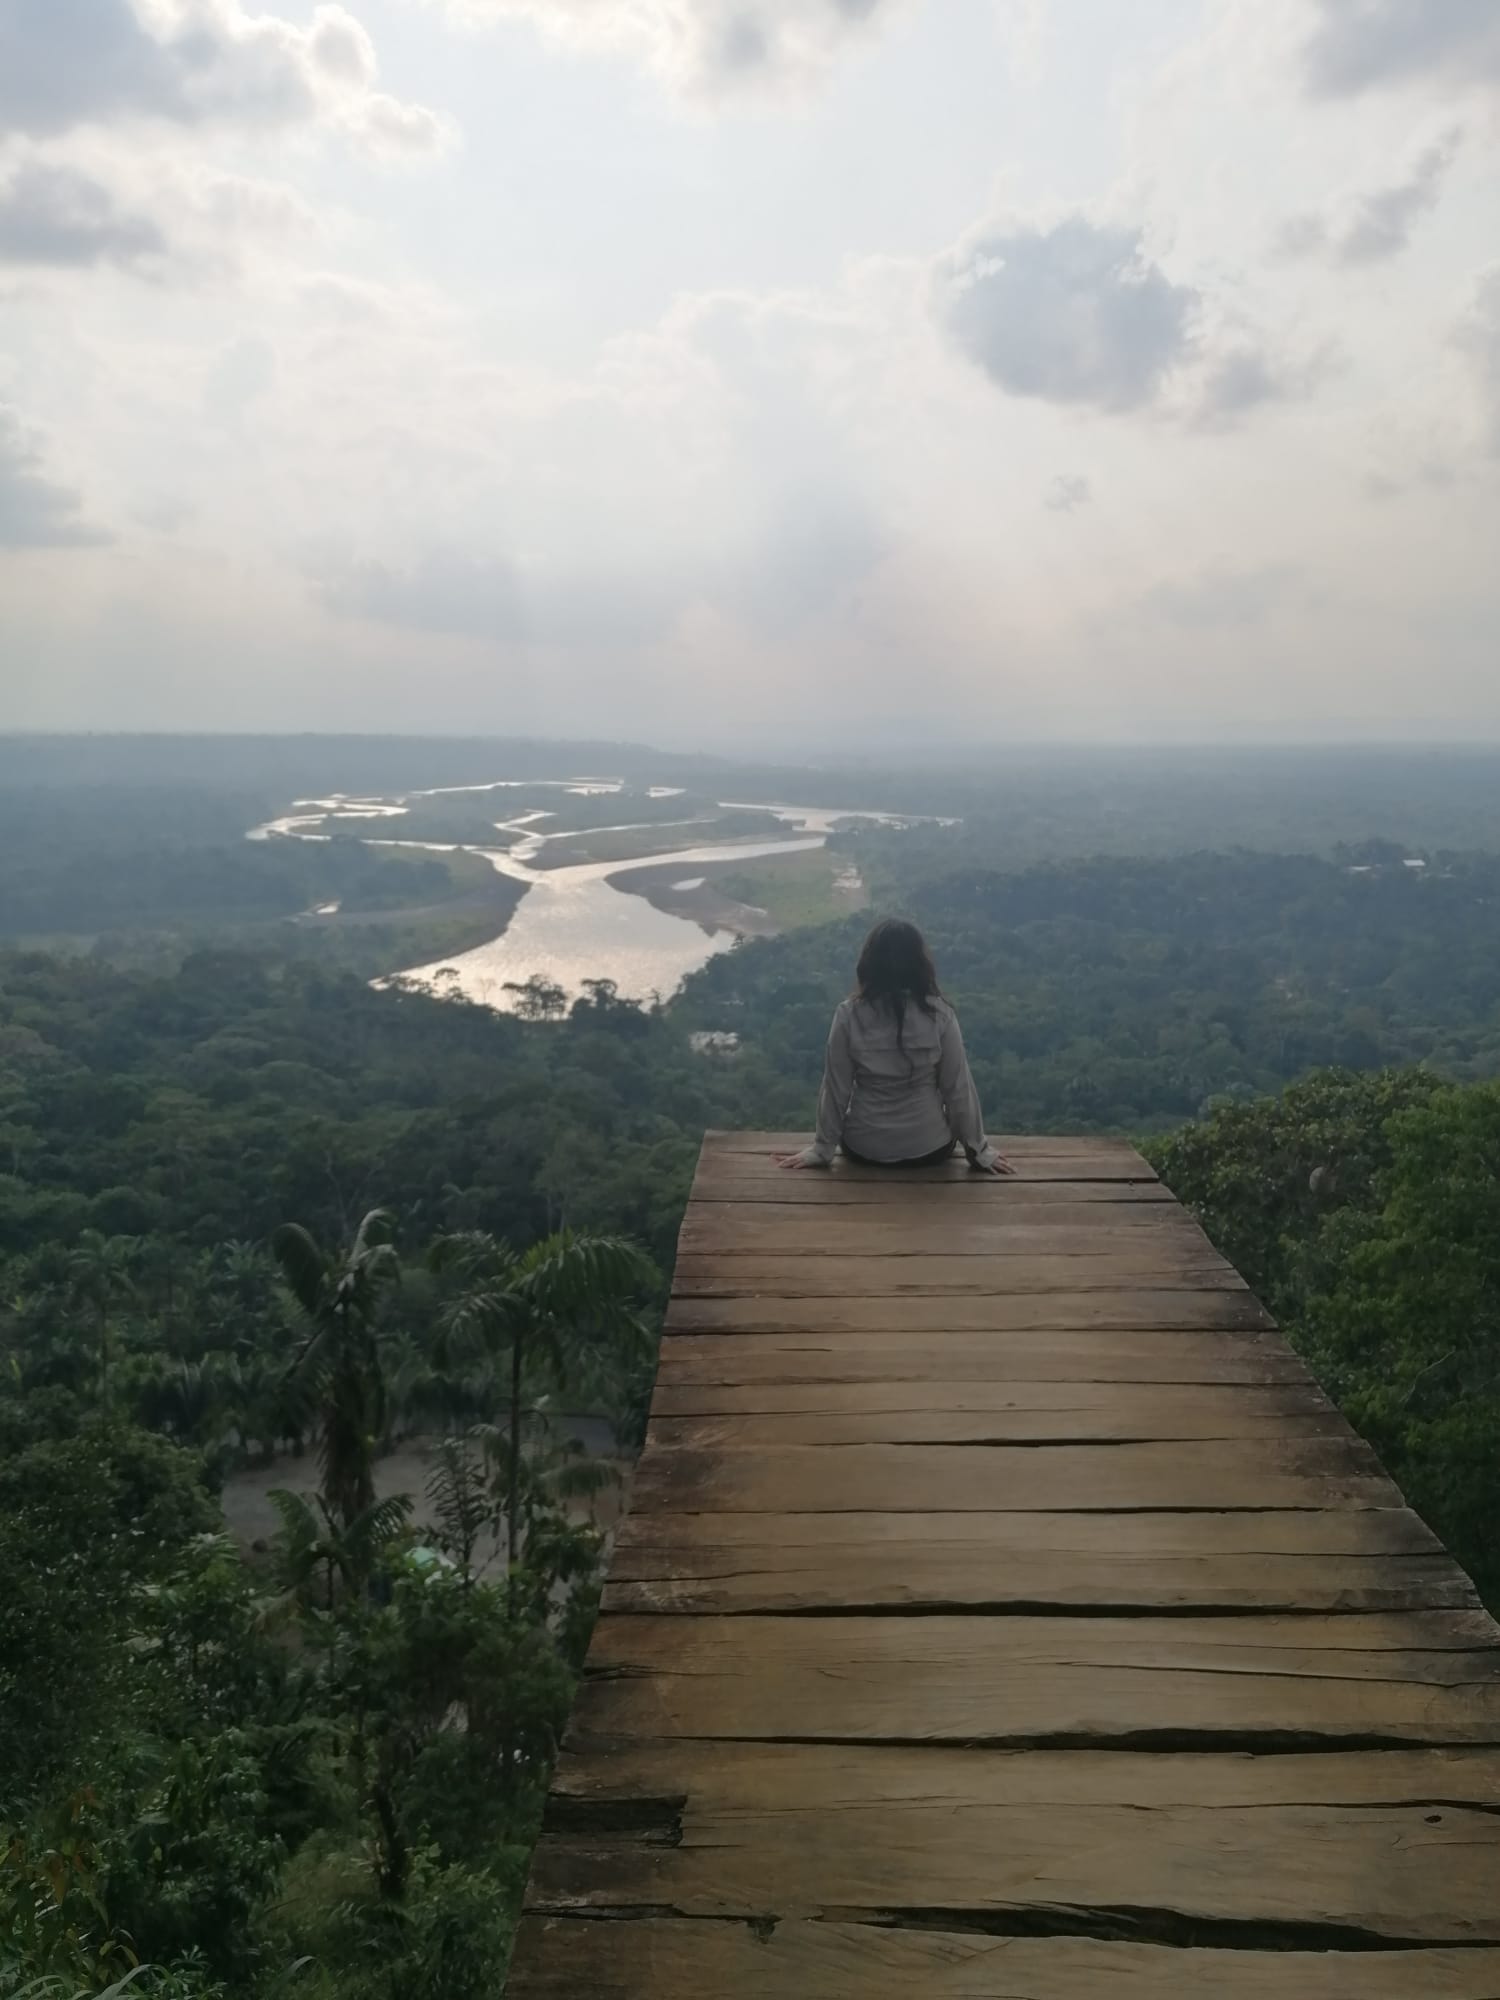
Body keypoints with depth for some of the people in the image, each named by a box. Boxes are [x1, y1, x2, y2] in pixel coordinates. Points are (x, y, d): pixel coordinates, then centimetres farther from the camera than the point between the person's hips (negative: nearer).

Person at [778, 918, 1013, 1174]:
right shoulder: (939, 1014, -15)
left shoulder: (849, 1014, -15)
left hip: (863, 1149, 2)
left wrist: (823, 1149, 4)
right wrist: (978, 1150, 3)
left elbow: (836, 1088, -9)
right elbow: (958, 1087, -9)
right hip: (929, 1149, -2)